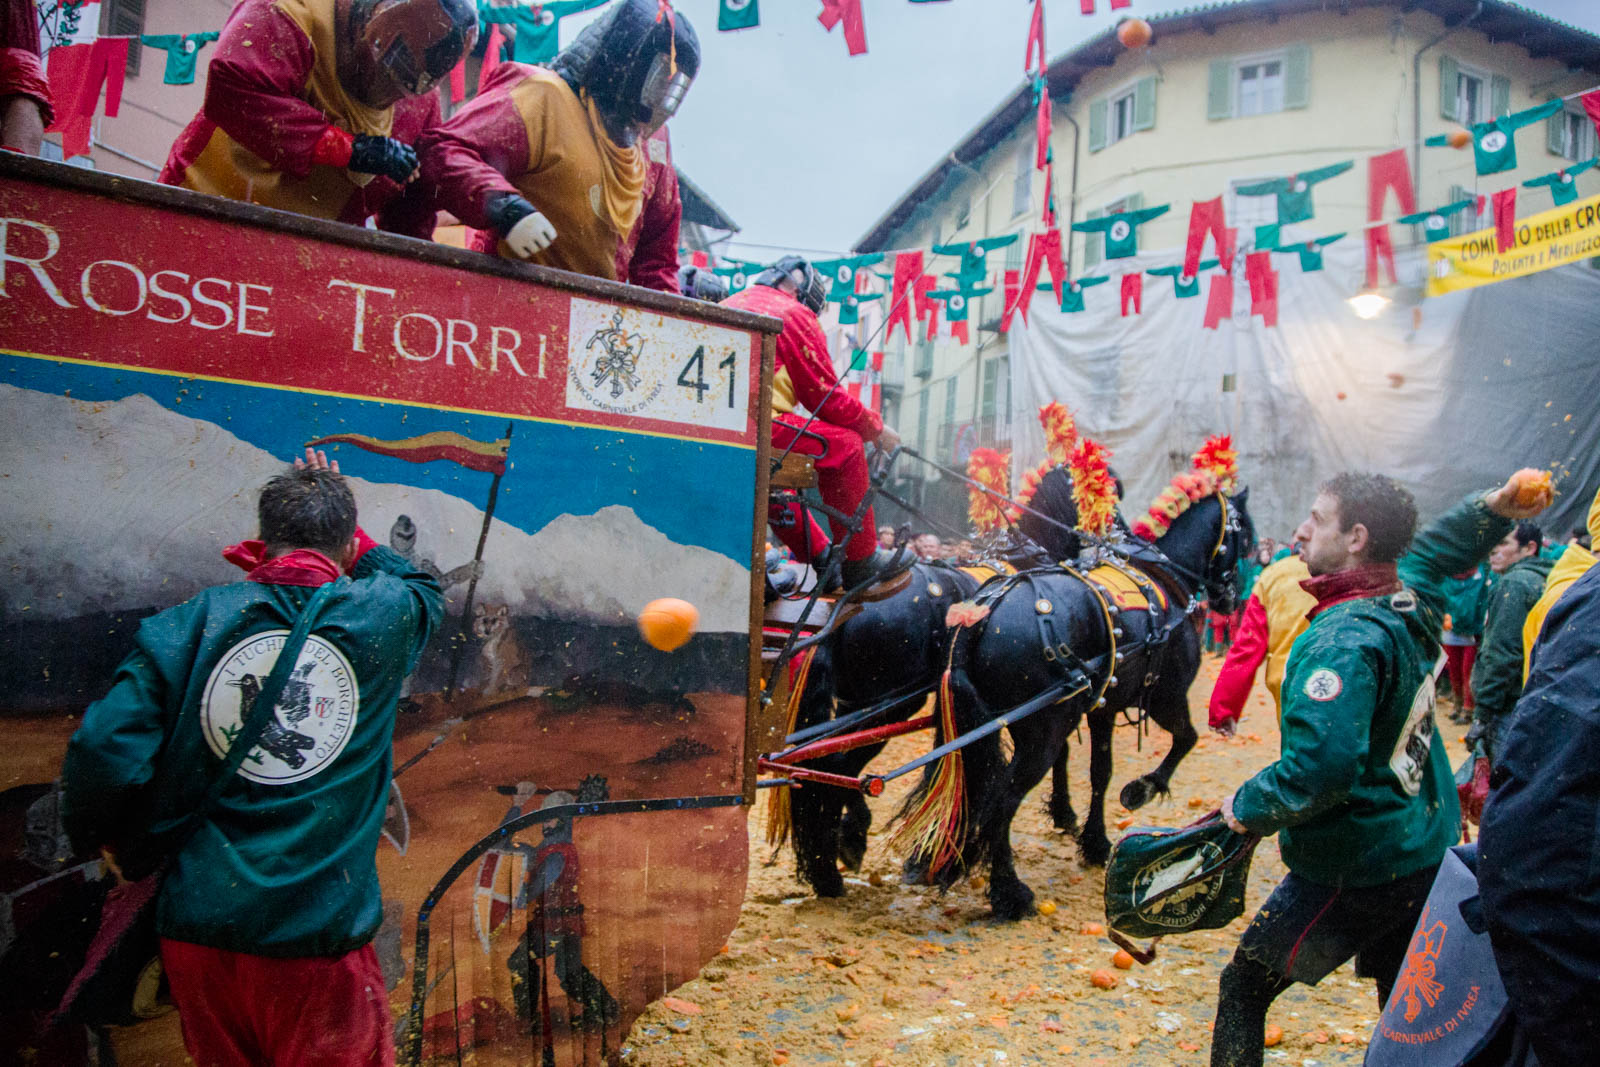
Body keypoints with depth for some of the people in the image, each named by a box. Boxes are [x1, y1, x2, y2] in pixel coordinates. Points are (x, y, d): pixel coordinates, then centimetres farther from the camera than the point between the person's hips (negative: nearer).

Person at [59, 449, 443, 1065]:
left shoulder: (185, 626, -4)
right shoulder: (382, 616, -4)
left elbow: (104, 752, -9)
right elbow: (425, 591, 20)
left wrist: (98, 836, 11)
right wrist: (348, 532, 28)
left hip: (196, 931, 3)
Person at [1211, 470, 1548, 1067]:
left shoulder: (1343, 641, -26)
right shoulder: (1412, 600, 0)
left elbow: (1320, 769, -36)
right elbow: (1436, 549, 25)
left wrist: (1245, 809, -20)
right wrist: (1495, 508, 8)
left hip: (1356, 872, -9)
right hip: (1429, 854, 9)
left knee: (1244, 988, 6)